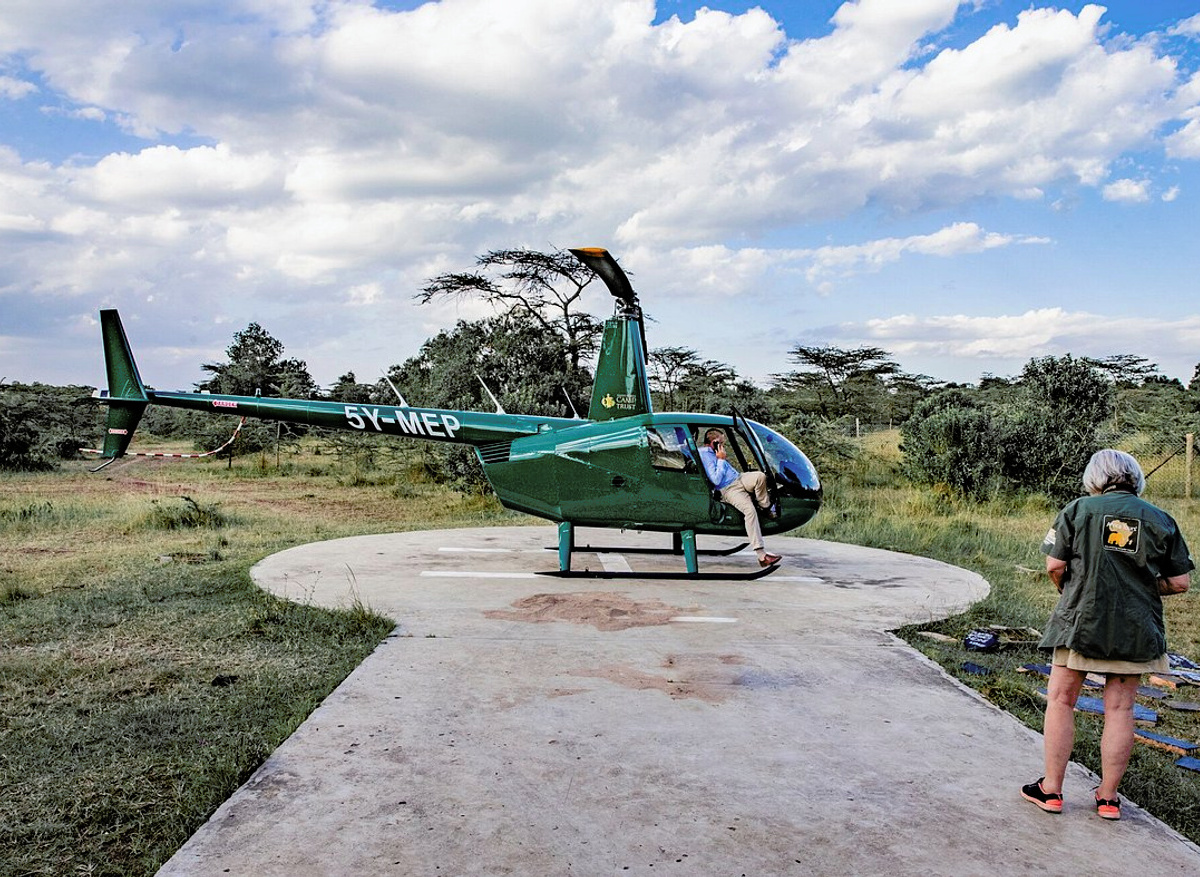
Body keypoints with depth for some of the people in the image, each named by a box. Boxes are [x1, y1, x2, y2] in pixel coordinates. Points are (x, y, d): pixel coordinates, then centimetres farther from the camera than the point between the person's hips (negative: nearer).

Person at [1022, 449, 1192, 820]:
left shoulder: (1078, 509, -3)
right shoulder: (1161, 520, 3)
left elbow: (1054, 566, -7)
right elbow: (1180, 582, 3)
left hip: (1080, 621, -2)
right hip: (1135, 629, 2)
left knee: (1061, 702, 8)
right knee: (1120, 709, 9)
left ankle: (1051, 789, 12)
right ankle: (1108, 797, 17)